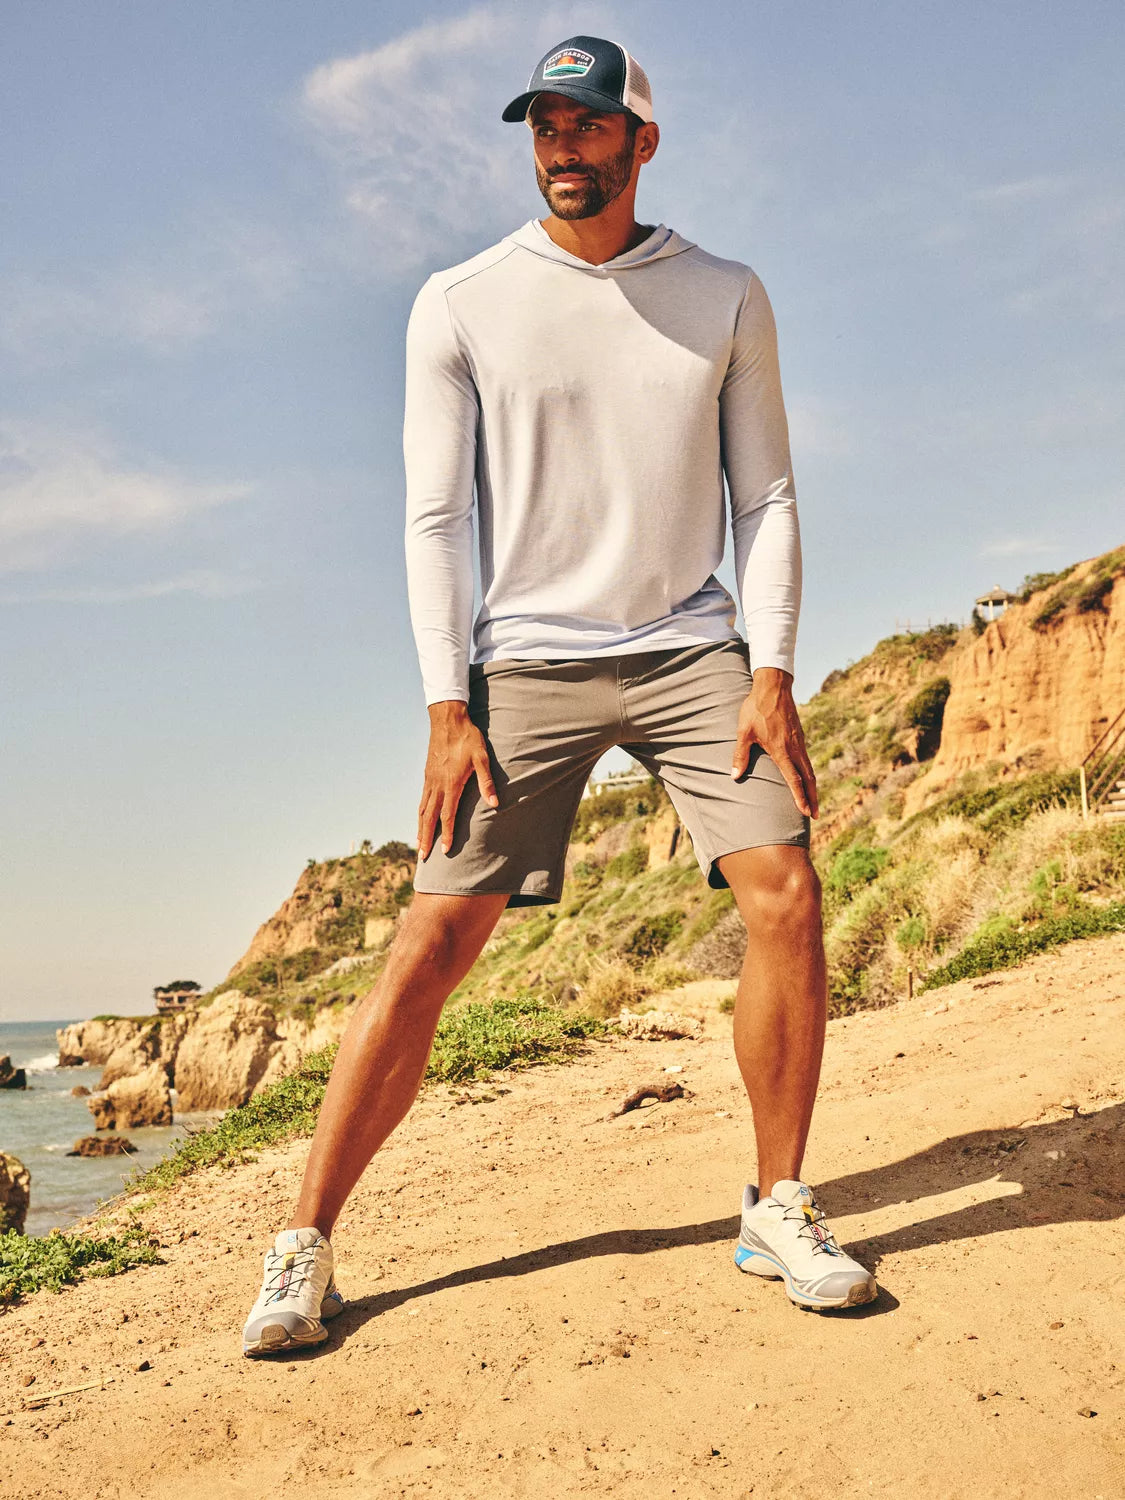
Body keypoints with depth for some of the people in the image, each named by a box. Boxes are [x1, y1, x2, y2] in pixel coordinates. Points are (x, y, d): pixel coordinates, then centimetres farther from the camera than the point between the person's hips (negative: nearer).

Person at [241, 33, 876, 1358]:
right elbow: (433, 518, 0)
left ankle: (780, 1212, 4)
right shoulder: (461, 305, 3)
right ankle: (304, 1250, 1)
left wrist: (772, 675, -4)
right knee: (433, 939, -8)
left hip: (689, 652, 2)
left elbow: (765, 497, 7)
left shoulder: (726, 297, 8)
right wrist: (447, 707, -8)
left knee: (784, 888, -14)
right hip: (525, 662, -2)